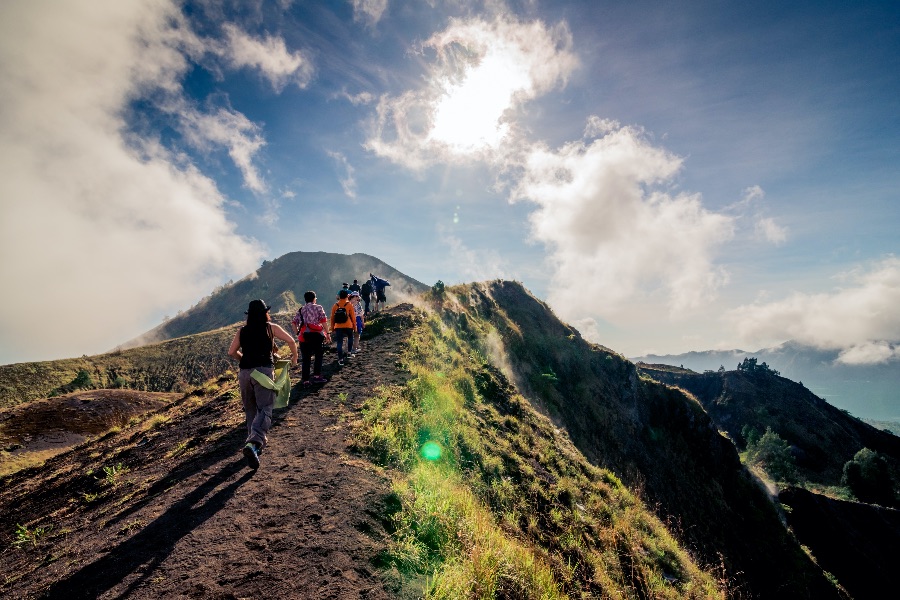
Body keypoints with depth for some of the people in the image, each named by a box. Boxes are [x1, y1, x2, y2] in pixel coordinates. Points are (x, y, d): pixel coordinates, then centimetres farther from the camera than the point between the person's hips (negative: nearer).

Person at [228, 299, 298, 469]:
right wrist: (294, 357, 13)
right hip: (264, 370, -4)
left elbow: (231, 352, 13)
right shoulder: (271, 328, 3)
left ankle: (259, 442, 28)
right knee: (264, 410, -6)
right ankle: (253, 443, -27)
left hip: (244, 372, 4)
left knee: (250, 410, 18)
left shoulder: (241, 331, 12)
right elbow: (291, 341, -3)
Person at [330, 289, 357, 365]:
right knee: (350, 338, 25)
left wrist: (332, 329, 16)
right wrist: (354, 326, 7)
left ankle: (340, 359, 2)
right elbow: (353, 316, -3)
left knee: (339, 343, 4)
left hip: (338, 327, 1)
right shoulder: (349, 304, -4)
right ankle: (349, 353, 21)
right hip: (348, 326, -1)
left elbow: (332, 318, 7)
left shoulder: (335, 305, 4)